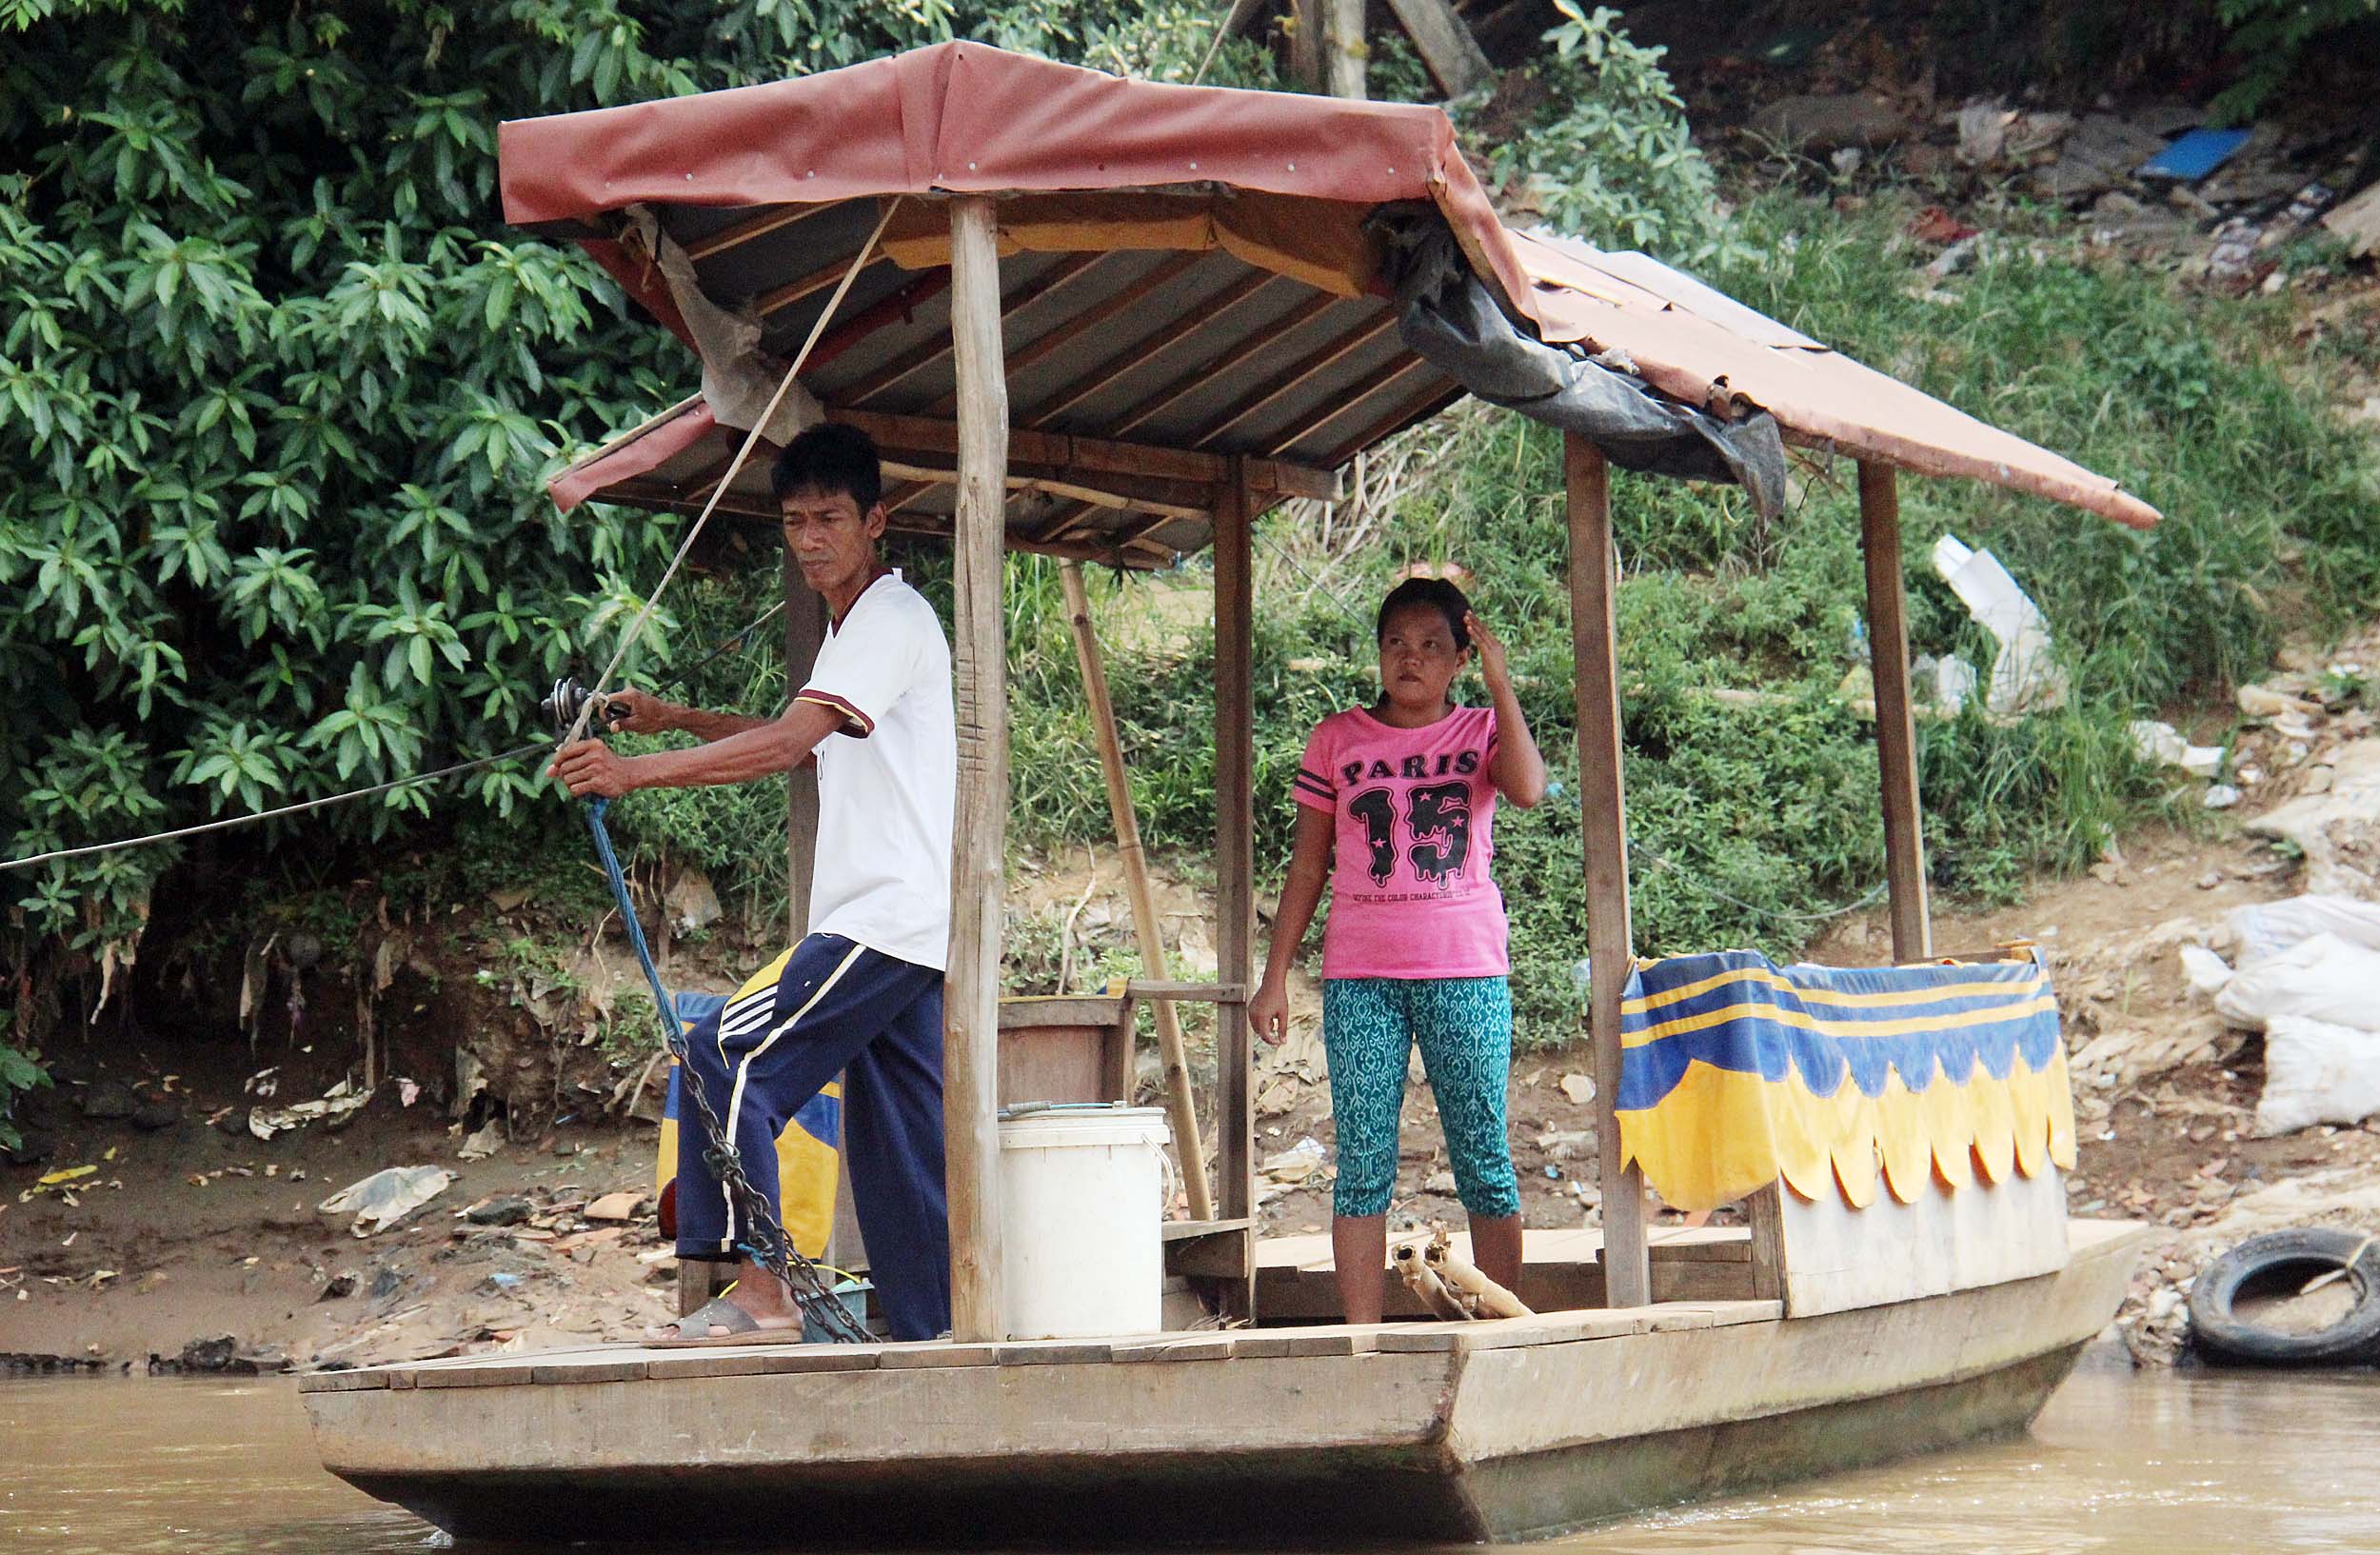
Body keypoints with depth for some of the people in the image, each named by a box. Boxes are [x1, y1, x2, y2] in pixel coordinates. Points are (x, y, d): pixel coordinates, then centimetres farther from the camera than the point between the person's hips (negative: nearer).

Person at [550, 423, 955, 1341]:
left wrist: (636, 772, -27)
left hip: (887, 915, -10)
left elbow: (784, 744, -22)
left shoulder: (893, 621, -11)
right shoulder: (855, 630, 22)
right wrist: (678, 720, 22)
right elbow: (799, 748, 34)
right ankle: (932, 1334, 9)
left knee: (727, 1056, -13)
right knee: (898, 1137, 9)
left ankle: (757, 1288, -14)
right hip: (910, 930, 10)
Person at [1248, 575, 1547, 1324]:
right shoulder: (1338, 740, 9)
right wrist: (1275, 977, 6)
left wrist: (1501, 685, -13)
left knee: (1484, 1160, 0)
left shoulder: (1480, 731, 7)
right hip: (1360, 977, 1)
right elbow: (1308, 866, 11)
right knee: (1363, 1162, -2)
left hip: (1465, 973, -1)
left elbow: (1527, 789, -16)